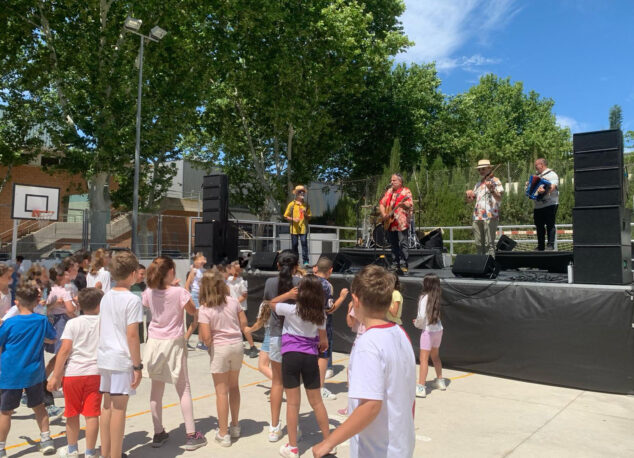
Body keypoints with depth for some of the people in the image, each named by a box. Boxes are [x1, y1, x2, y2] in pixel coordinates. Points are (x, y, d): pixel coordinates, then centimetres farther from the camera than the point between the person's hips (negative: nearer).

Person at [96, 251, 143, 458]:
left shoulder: (106, 296, 9)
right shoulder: (132, 300, -13)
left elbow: (102, 328, 14)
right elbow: (132, 335, -17)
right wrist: (137, 365, -12)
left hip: (104, 358, 7)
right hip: (122, 360, -7)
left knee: (107, 405, 16)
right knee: (119, 408, 0)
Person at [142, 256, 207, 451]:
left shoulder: (149, 293, -4)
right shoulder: (179, 292, -16)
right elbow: (192, 311, -2)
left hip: (155, 343, 4)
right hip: (174, 343, -4)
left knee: (157, 387, 13)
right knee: (183, 389, 5)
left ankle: (158, 434, 21)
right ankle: (191, 435, 9)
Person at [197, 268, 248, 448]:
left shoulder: (205, 309, -15)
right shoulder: (233, 301, -2)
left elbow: (206, 337, -18)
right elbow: (243, 323, 4)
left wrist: (207, 343, 3)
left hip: (220, 348, -5)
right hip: (237, 344, 5)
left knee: (222, 391, 5)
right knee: (234, 386, 20)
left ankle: (223, 433, 15)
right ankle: (235, 426, 33)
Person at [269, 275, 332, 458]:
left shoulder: (291, 309, -10)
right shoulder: (321, 315, 1)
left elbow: (271, 303, 8)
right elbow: (324, 343, 10)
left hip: (291, 356, -3)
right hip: (310, 357, 3)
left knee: (293, 403, 5)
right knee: (317, 402, 16)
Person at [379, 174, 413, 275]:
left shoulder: (406, 191, -1)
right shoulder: (389, 192, 16)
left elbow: (410, 205, -12)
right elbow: (381, 203, 14)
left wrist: (402, 203, -33)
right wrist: (383, 214, -1)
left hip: (401, 222, -6)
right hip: (390, 223, 6)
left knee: (403, 243, -10)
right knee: (394, 245, 10)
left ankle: (405, 266, -6)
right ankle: (396, 265, 17)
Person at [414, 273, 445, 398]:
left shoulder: (424, 297, -16)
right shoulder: (436, 296, 2)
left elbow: (421, 316, -18)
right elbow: (434, 315, 3)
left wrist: (417, 324, 1)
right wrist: (420, 321, 6)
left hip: (428, 331, -7)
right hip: (438, 329, 7)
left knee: (424, 359, -2)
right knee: (435, 356, 24)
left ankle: (421, 387, 0)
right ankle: (440, 381, 37)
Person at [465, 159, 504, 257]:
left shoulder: (495, 181, 1)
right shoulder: (478, 184, 21)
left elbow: (499, 199, -13)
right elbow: (470, 200, 23)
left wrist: (491, 189, -30)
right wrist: (468, 195, 0)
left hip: (490, 216, -7)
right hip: (477, 217, 7)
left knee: (489, 243, -9)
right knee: (479, 244, 9)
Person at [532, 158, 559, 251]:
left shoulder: (551, 174, -4)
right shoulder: (538, 176, 22)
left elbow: (553, 186, -20)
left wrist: (544, 190, -38)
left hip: (550, 204, -8)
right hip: (538, 206, 8)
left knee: (550, 225, -9)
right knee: (539, 226, 8)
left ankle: (550, 245, -10)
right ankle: (540, 247, 13)